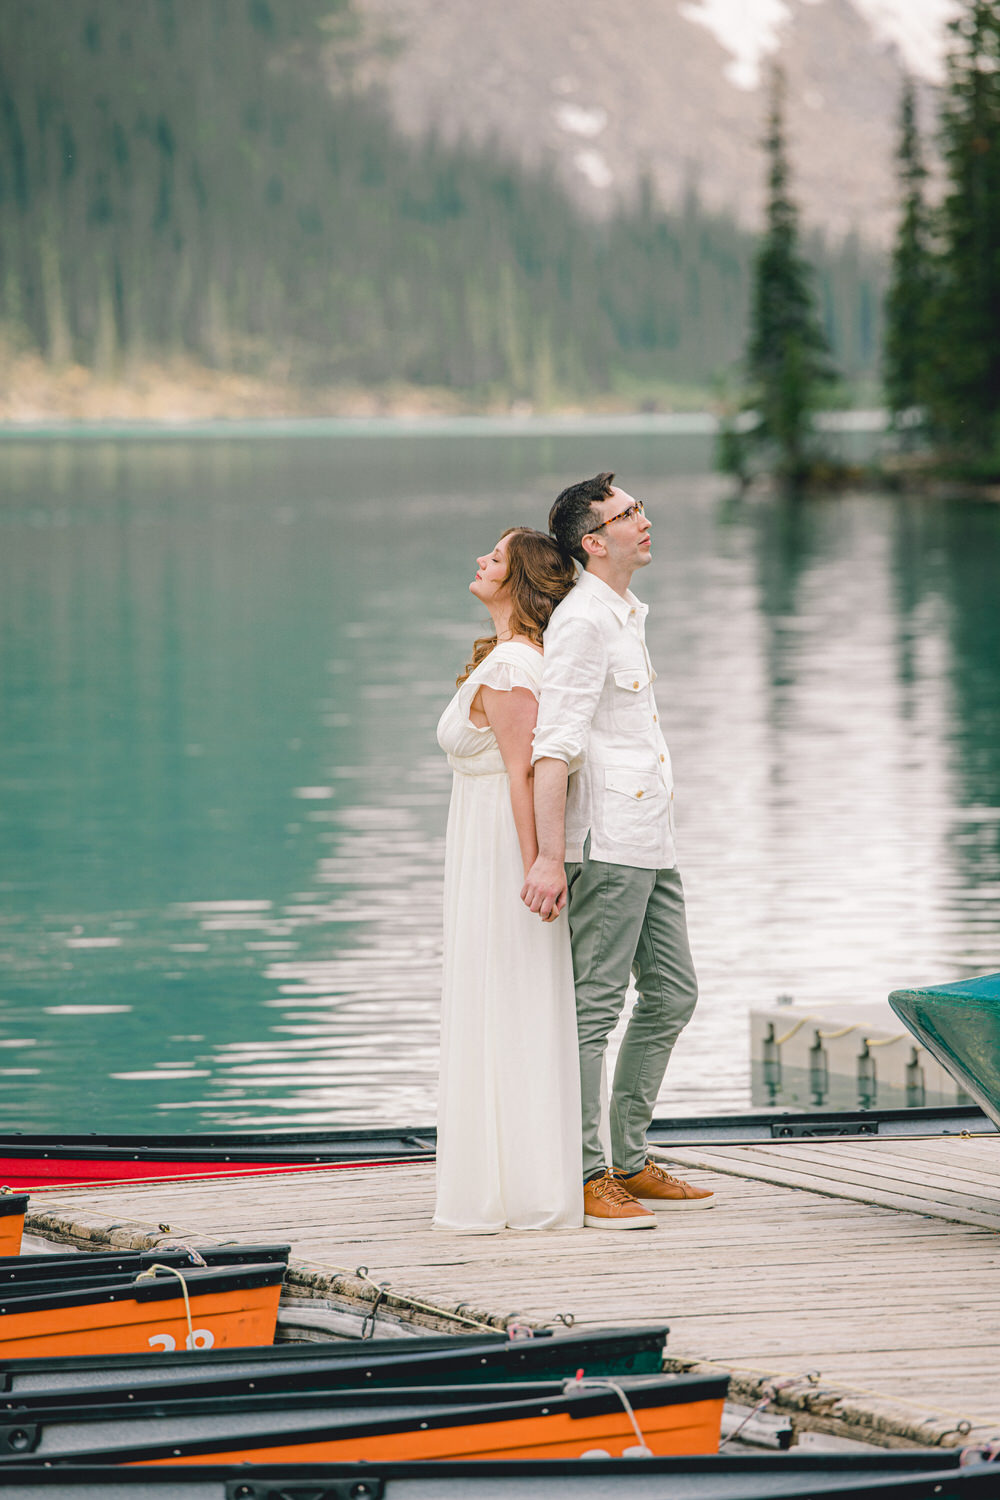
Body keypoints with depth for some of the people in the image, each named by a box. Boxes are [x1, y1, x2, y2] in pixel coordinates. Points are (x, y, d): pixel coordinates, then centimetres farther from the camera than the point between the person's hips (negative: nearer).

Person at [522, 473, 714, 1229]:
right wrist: (549, 857, -26)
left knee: (671, 994, 13)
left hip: (651, 842, 10)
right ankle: (584, 1176, -3)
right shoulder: (580, 622, -12)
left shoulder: (626, 616, 19)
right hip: (605, 842, -10)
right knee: (593, 1005, -6)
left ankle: (629, 1161, 20)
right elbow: (554, 745, -20)